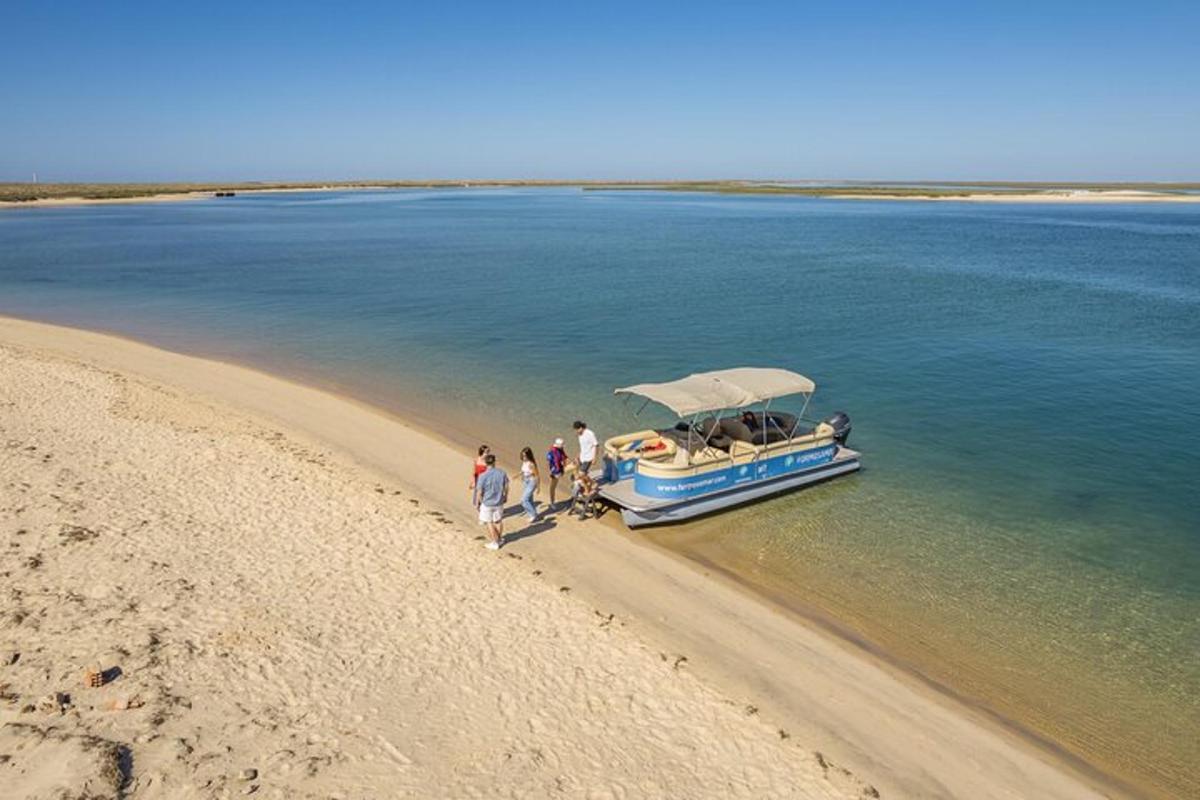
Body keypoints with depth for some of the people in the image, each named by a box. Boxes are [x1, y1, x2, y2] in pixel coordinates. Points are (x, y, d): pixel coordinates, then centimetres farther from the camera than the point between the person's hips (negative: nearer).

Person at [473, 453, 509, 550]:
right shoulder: (502, 473, -13)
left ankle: (495, 543, 24)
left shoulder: (483, 476, -23)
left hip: (487, 503, -4)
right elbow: (506, 487, 0)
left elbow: (479, 492, -16)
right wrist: (505, 497, 18)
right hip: (499, 502, 4)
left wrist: (477, 503, 0)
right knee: (498, 521, 23)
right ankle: (499, 539, 39)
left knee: (489, 523, 14)